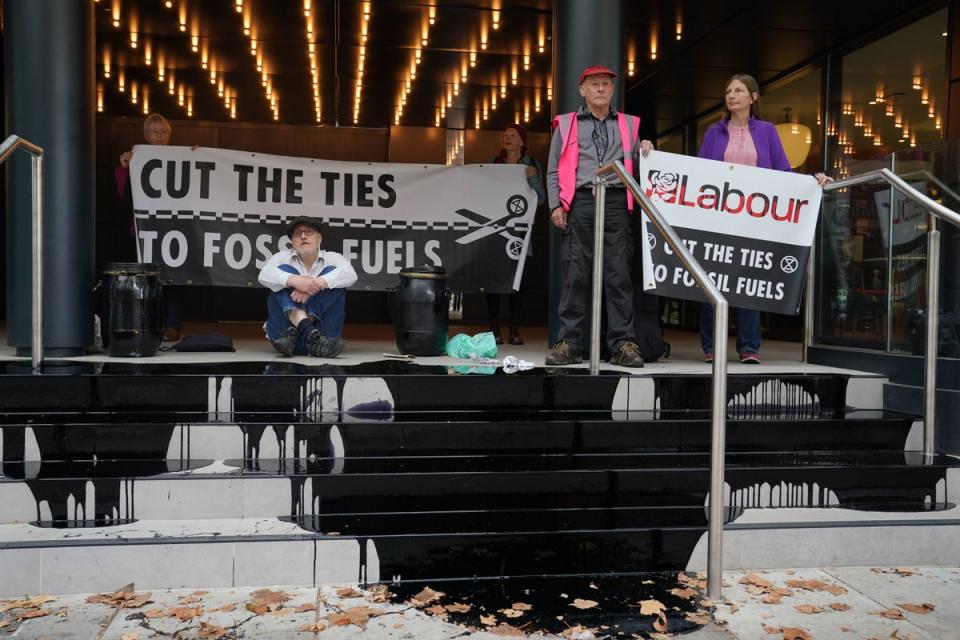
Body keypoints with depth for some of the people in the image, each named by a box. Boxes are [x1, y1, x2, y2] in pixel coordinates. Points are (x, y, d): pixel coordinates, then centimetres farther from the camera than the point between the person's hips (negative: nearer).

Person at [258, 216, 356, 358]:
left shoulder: (332, 258, 8)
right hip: (283, 327, 0)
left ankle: (295, 331, -28)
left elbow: (350, 275, -14)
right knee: (284, 270, -14)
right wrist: (295, 281, -30)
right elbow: (264, 275, -12)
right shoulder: (283, 257, 9)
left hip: (321, 327, 0)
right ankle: (310, 333, -40)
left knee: (332, 272, -12)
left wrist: (315, 284, -27)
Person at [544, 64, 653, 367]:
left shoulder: (628, 125, 20)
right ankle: (569, 343, 1)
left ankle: (623, 344, -1)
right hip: (580, 204, -1)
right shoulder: (566, 125, 16)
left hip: (616, 203, 1)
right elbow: (554, 170, 12)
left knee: (618, 274, -4)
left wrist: (646, 152, 1)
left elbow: (636, 166, 22)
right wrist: (555, 206, 1)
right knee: (576, 275, -3)